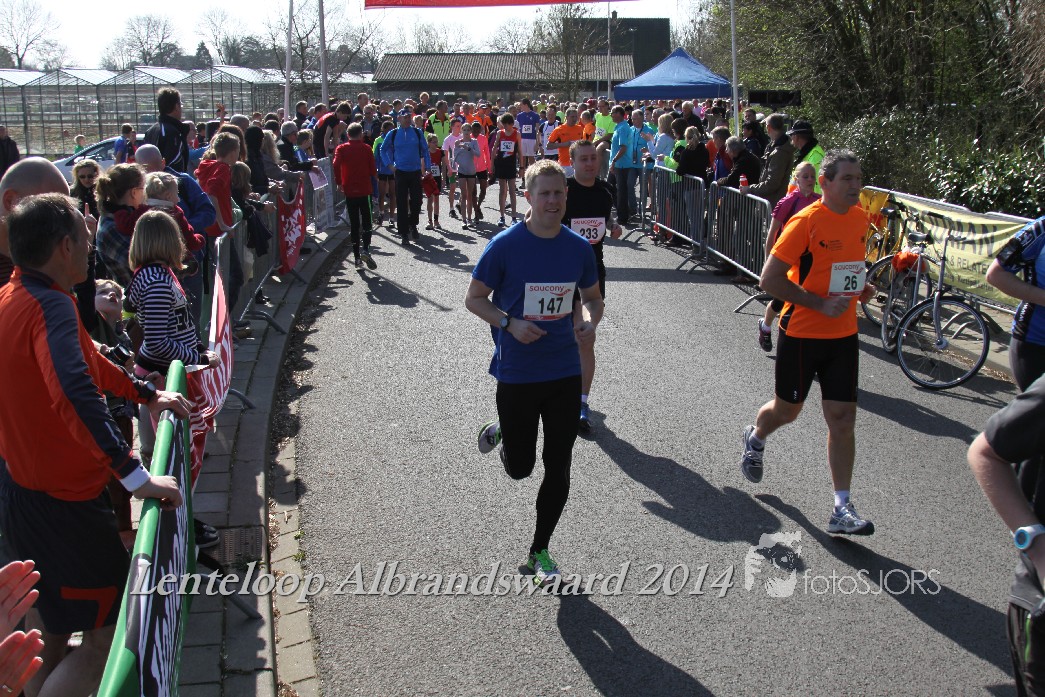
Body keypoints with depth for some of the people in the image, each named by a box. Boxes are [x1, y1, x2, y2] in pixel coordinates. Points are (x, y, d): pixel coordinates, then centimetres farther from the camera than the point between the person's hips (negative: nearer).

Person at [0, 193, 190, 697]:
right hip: (60, 501, -10)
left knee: (50, 625, 24)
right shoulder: (49, 305, -23)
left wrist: (147, 393, 21)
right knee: (111, 632, 1)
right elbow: (74, 392, -40)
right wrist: (136, 476, -40)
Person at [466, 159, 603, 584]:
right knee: (519, 468, 9)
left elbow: (593, 297, 13)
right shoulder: (505, 245, -11)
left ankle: (540, 552, 25)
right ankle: (502, 432, 44)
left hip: (565, 373, 3)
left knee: (558, 469, 6)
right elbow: (474, 299, -4)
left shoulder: (579, 247, 0)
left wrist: (589, 321, -9)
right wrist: (510, 324, -20)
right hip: (516, 374, -3)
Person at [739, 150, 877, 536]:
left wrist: (860, 287, 3)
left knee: (842, 419, -1)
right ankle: (755, 439, 49)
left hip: (843, 334, 5)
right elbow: (770, 279, -19)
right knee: (787, 410, 14)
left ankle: (843, 509, 3)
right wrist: (821, 303, -22)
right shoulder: (806, 222, -17)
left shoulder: (860, 217, 4)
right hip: (802, 333, -5)